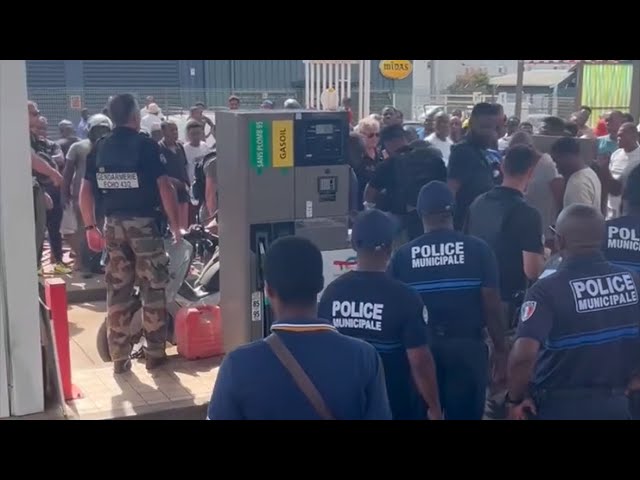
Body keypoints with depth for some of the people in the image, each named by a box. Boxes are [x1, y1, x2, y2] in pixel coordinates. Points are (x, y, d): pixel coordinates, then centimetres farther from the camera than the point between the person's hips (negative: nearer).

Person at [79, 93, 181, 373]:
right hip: (144, 223, -4)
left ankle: (119, 357, 13)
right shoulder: (146, 145, -6)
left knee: (117, 290, 8)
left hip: (113, 224, 5)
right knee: (153, 288, 4)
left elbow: (85, 191, 5)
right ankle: (154, 353, 8)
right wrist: (175, 225, -5)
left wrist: (90, 227, 11)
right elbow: (165, 188, -11)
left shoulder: (99, 149, 7)